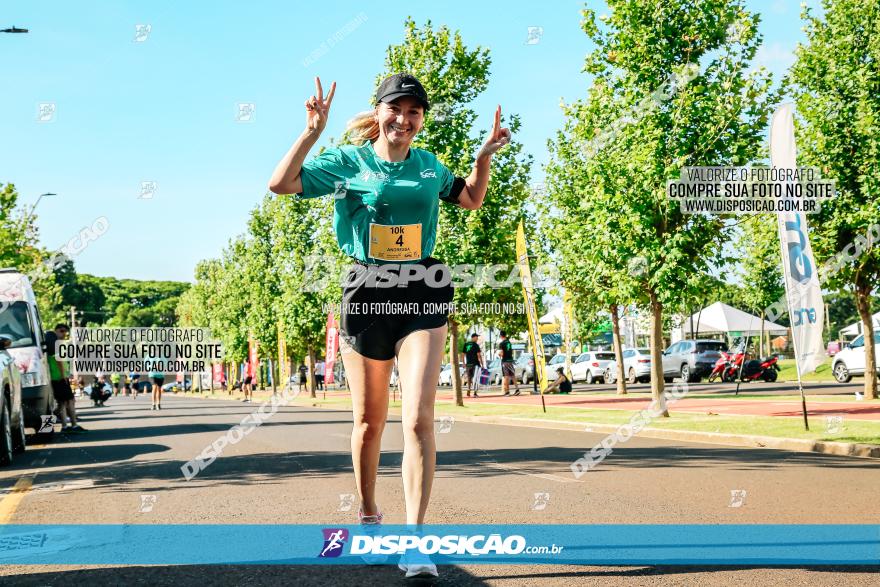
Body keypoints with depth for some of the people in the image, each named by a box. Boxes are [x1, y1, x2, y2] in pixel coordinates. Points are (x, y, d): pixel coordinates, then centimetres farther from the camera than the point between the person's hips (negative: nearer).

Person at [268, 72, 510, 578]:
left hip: (423, 295, 1)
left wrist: (486, 153, 13)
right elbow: (281, 183, -10)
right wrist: (313, 131, -17)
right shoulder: (348, 161, 1)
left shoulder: (429, 165, 10)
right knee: (370, 421, 11)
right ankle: (368, 514, 34)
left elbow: (471, 199, 27)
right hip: (367, 291, -1)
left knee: (419, 417, -13)